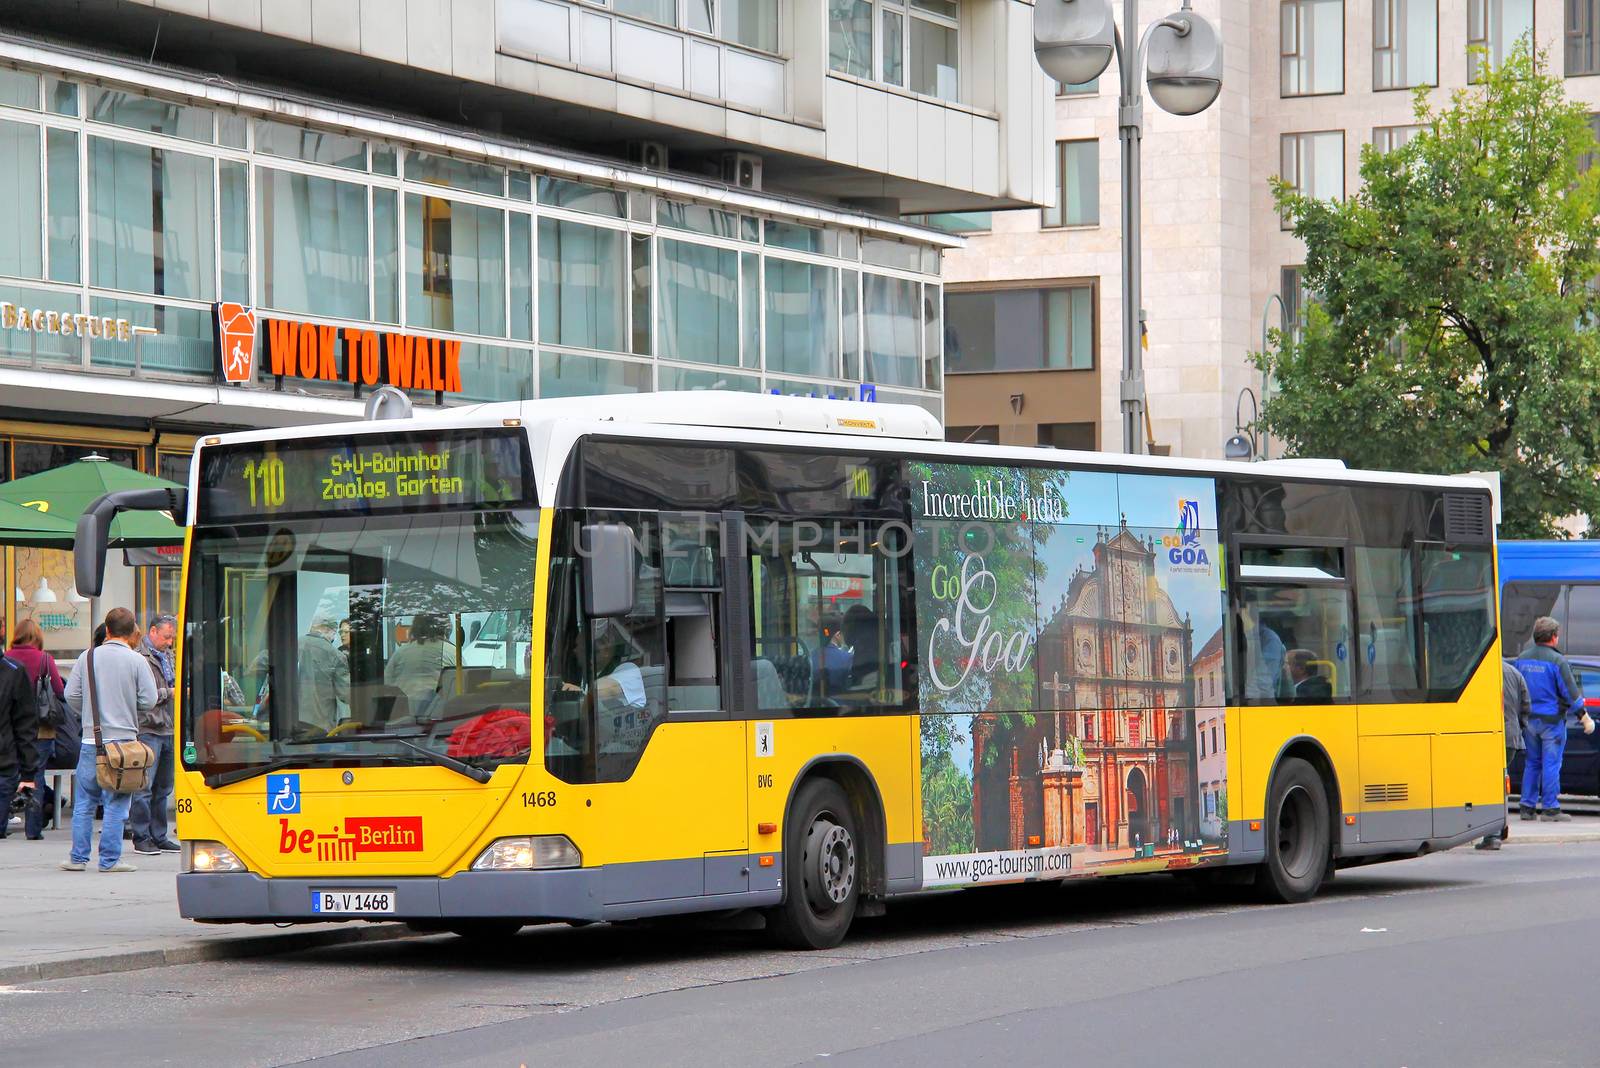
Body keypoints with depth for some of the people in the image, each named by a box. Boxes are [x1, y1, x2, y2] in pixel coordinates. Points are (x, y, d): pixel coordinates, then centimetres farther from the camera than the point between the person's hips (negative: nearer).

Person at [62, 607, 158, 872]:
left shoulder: (88, 657, 2)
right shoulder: (136, 661, -5)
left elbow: (71, 695, 3)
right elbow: (148, 701, -6)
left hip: (91, 740, 2)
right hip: (123, 738, -2)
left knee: (84, 801, 11)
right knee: (116, 803, 2)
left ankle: (78, 858, 13)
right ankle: (109, 859, 2)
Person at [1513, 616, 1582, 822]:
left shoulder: (1522, 659, 6)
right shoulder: (1557, 661, -14)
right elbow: (1571, 693, -11)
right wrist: (1580, 705, 6)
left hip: (1528, 718, 6)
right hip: (1551, 720, -6)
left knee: (1532, 763, 13)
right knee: (1551, 764, -1)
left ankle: (1528, 807, 12)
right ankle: (1550, 808, 0)